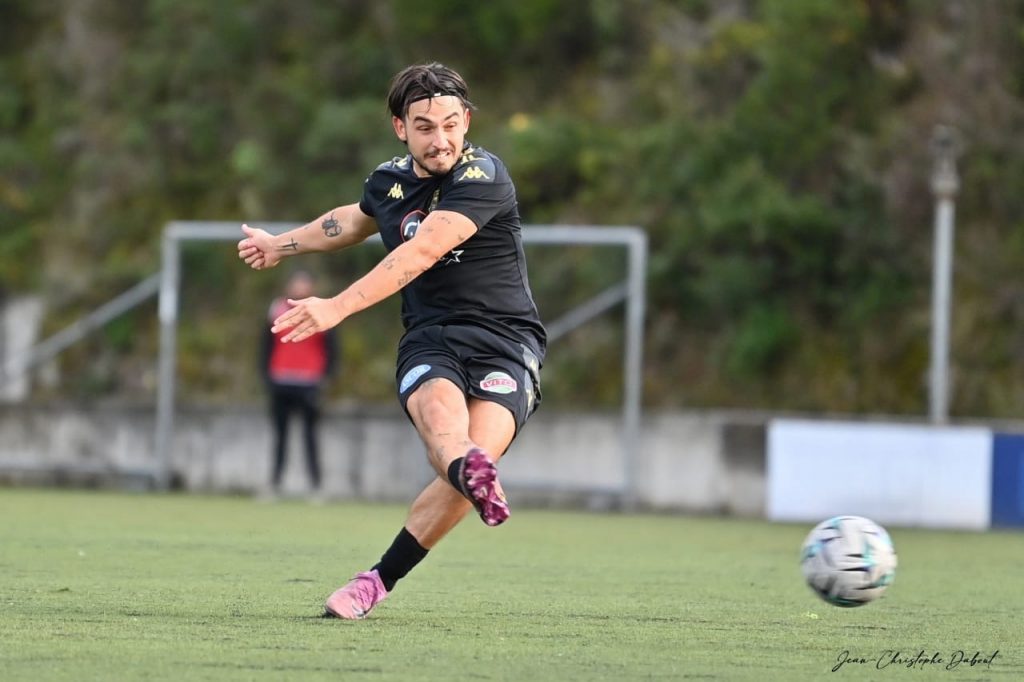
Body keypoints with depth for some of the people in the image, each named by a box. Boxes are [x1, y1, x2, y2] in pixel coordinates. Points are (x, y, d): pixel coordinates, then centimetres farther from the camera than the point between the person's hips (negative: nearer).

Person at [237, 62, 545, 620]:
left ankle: (379, 579, -14)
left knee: (477, 452, -28)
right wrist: (281, 245, 51)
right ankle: (469, 470, -70)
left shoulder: (483, 179, -12)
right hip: (429, 340, 4)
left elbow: (420, 252, -26)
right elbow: (355, 219, 37)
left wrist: (337, 308, -34)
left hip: (504, 342, -4)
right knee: (442, 418, -33)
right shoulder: (389, 181, 10)